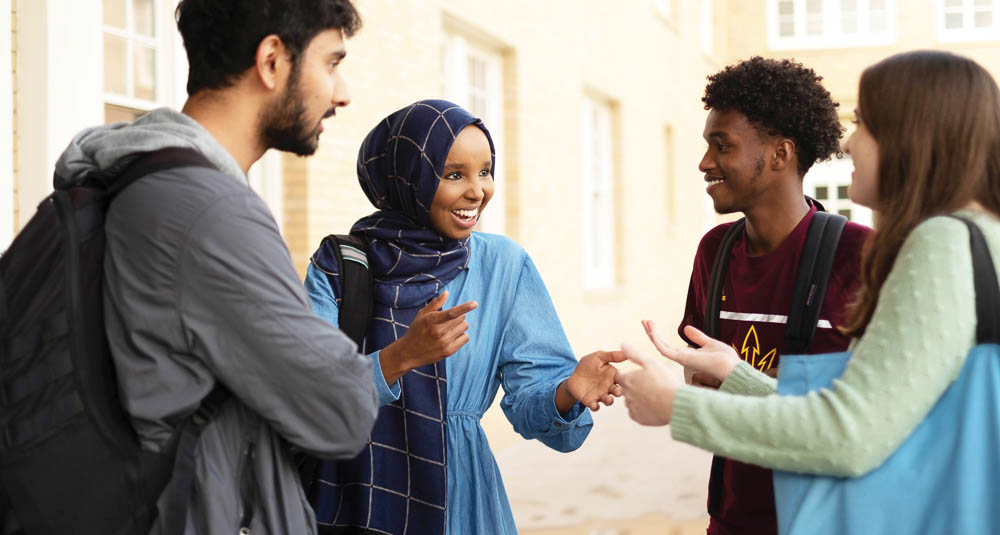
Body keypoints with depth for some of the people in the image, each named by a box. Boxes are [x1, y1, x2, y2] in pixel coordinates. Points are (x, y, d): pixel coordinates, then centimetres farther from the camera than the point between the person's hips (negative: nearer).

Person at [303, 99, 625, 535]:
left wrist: (566, 393, -26)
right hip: (346, 495, 0)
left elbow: (528, 401, -6)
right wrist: (402, 356, -27)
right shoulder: (336, 264, -5)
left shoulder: (503, 265, -3)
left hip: (454, 496, 1)